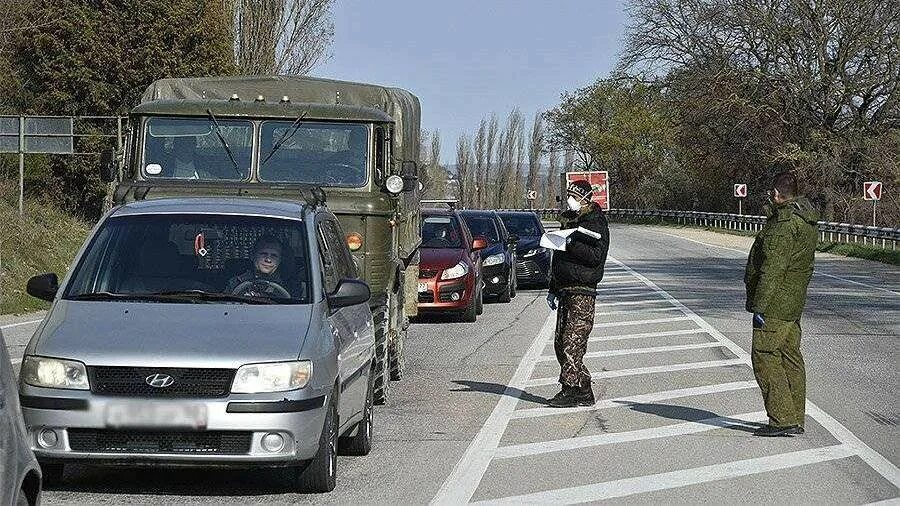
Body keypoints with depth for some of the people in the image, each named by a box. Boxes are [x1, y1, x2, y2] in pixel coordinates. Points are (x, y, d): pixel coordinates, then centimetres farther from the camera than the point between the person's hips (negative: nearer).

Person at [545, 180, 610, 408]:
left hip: (583, 291, -9)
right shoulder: (568, 221, 20)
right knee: (561, 343, 7)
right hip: (565, 290, 9)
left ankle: (570, 390, -11)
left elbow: (596, 256, -19)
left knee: (572, 342, -13)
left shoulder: (595, 223, -7)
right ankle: (584, 391, 12)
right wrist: (553, 290, 25)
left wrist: (571, 244, -24)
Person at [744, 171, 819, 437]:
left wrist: (759, 306, -21)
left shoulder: (783, 225, -19)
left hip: (774, 305, -10)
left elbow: (772, 270, -22)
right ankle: (795, 419, 16)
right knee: (790, 358, 12)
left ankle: (782, 419, -8)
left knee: (764, 357, -6)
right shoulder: (807, 222, 13)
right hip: (793, 305, 10)